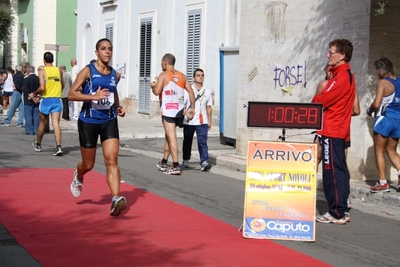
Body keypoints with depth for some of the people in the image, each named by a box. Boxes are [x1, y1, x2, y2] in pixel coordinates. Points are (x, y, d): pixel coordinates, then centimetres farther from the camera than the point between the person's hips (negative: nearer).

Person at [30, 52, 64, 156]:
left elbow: (42, 88, -16)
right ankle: (58, 147, -19)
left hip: (46, 100, -2)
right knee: (56, 124, -5)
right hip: (57, 100, 2)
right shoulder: (59, 71, 5)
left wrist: (34, 94, 1)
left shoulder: (42, 72, -7)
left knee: (42, 124, 15)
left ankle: (38, 144, 34)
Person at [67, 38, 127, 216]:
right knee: (88, 164, 10)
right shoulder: (88, 71, -8)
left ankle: (116, 200, -22)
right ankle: (78, 177, 47)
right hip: (88, 121, -3)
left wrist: (118, 107, 9)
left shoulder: (115, 75, 7)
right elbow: (71, 94, -13)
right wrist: (93, 96, -27)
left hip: (109, 121, 3)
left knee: (112, 160, -14)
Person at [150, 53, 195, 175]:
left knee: (171, 137, -8)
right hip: (179, 110, 6)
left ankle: (176, 166, -14)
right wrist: (192, 107, 13)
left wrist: (153, 86, 8)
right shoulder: (182, 76, 13)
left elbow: (157, 91, -13)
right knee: (168, 135, 21)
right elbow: (191, 92, 8)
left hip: (168, 110, -6)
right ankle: (164, 162, 31)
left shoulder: (163, 75, -4)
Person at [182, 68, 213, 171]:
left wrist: (210, 121, 11)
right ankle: (185, 160, 29)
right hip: (188, 122, -1)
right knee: (187, 142, 12)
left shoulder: (207, 92, 8)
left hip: (202, 122, 1)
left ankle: (204, 162, -21)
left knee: (202, 142, -12)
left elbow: (209, 107, 13)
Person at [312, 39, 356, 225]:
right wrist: (319, 100, 2)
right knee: (339, 170, 13)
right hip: (338, 130, 11)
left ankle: (337, 213, -7)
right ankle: (341, 209, 18)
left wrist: (315, 100, 3)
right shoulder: (345, 74, 18)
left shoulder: (342, 76, -15)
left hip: (333, 131, -11)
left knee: (333, 171, -9)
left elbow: (322, 100, -17)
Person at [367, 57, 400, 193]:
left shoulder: (383, 83, -13)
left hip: (385, 119, -7)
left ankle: (383, 183, 2)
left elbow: (376, 104, -19)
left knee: (379, 151, 4)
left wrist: (369, 110, -1)